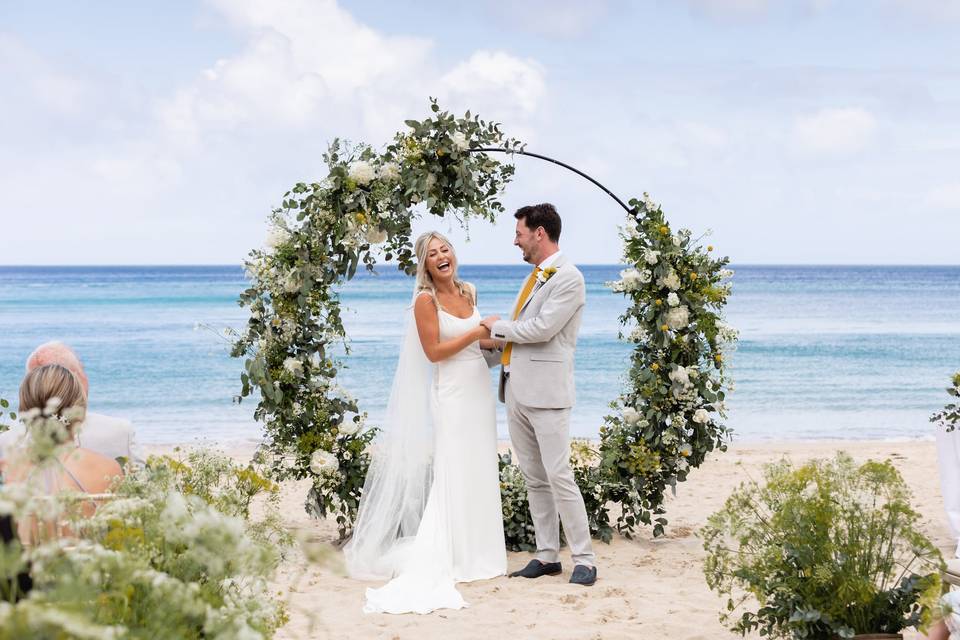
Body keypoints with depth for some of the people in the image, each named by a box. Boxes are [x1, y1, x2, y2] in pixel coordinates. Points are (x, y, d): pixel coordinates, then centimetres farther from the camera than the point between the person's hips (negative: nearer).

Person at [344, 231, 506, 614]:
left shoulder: (468, 293, 10)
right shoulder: (426, 300, -10)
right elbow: (434, 351, -15)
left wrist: (493, 342, 3)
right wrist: (477, 333, -15)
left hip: (479, 390, 7)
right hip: (452, 395, -7)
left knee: (479, 473, 10)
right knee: (453, 475, -5)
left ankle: (478, 551, 19)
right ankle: (451, 558, 1)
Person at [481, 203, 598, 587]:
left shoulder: (568, 278, -10)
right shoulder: (535, 276, 18)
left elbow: (542, 328, -17)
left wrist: (497, 326, -5)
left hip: (546, 394, -9)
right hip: (517, 392, 9)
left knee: (558, 476, -9)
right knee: (534, 479, 10)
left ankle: (584, 559, -3)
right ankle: (547, 556, 16)